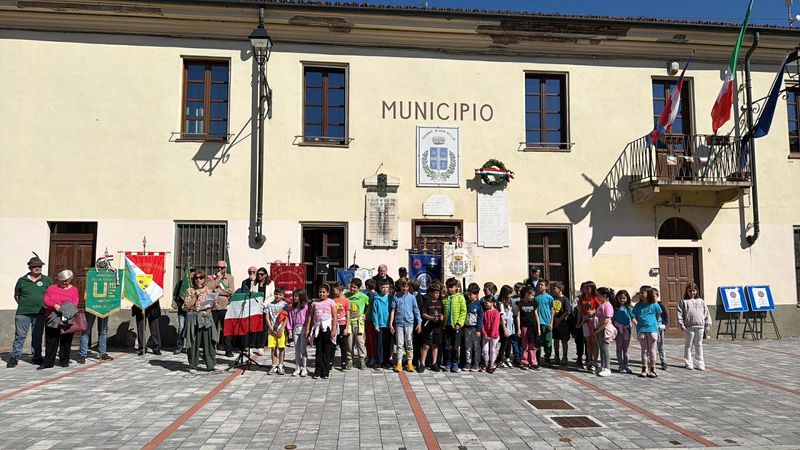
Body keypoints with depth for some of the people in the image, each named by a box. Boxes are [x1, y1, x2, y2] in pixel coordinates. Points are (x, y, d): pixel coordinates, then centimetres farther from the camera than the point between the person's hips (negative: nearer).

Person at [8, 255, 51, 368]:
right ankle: (14, 357, 8)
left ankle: (36, 357, 17)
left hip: (40, 313, 1)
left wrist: (46, 304, 2)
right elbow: (16, 295, 15)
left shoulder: (47, 280, 8)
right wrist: (23, 304, 3)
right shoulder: (22, 280, 5)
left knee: (37, 336, 8)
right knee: (20, 336, 0)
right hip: (23, 313, -1)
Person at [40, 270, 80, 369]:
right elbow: (46, 301, 0)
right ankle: (48, 362, 7)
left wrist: (63, 308, -18)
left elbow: (74, 304, -3)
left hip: (67, 320, -1)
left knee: (66, 341, 3)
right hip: (52, 319, 1)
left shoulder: (74, 290, 8)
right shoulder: (51, 288, 12)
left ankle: (64, 361, 12)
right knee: (50, 341, 2)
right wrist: (55, 306, -18)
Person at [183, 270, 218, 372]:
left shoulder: (208, 290, 11)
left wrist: (214, 302, -5)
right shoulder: (190, 291, 4)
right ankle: (193, 366, 8)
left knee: (209, 340, -1)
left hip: (207, 317, 2)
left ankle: (211, 364, 6)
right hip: (194, 318, -2)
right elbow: (187, 307, -3)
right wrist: (195, 297, -11)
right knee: (194, 342, -1)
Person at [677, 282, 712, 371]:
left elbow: (706, 313, 12)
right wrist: (681, 325, -10)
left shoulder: (701, 301, 12)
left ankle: (699, 363, 16)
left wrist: (707, 325, 5)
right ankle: (688, 363, 10)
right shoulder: (683, 302, 2)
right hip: (689, 327, -3)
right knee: (688, 345, 3)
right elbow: (679, 314, -3)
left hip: (700, 327, 3)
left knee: (699, 345, 9)